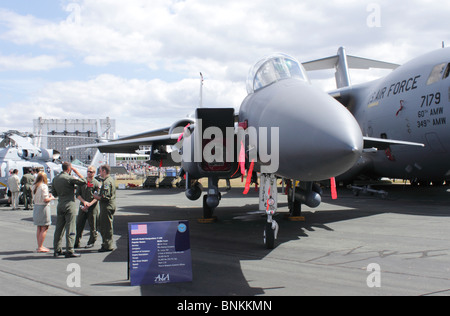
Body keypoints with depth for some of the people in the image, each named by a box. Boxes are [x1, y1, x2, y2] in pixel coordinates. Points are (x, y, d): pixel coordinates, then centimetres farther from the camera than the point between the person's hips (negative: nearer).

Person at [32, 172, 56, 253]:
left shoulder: (34, 187, 10)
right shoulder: (44, 186, -14)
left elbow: (34, 199, 15)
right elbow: (45, 199, -20)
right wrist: (51, 198, 0)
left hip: (36, 207, 8)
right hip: (43, 207, -8)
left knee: (39, 228, 15)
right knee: (44, 228, -2)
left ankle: (39, 246, 21)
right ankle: (40, 247, -3)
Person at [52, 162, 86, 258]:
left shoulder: (55, 179, 9)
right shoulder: (69, 178, -13)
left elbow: (54, 193, 16)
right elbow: (83, 181, -11)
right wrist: (77, 172, -2)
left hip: (60, 206, 7)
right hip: (70, 205, -7)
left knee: (59, 229, 13)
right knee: (70, 229, -4)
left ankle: (57, 250, 19)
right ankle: (69, 251, -5)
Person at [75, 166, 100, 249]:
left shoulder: (96, 183, 0)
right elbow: (77, 194, 7)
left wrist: (89, 204, -19)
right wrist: (84, 201, -10)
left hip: (93, 208, -3)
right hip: (82, 207, 3)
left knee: (93, 226, 2)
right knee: (79, 225, 2)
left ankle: (91, 242, 14)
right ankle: (77, 243, 10)